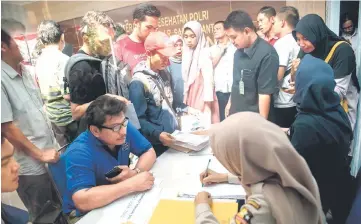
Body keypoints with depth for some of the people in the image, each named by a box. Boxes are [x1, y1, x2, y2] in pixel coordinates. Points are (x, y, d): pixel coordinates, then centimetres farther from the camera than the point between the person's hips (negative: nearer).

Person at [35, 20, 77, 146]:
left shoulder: (39, 61, 5)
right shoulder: (62, 59, -18)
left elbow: (42, 90, 14)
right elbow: (68, 94, -22)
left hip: (52, 114, 7)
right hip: (67, 115, -7)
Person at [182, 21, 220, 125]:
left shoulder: (204, 53, -11)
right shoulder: (187, 53, 10)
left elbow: (208, 79, -15)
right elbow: (186, 79, 11)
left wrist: (207, 101, -17)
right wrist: (186, 98, 10)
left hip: (202, 96, -7)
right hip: (191, 97, 7)